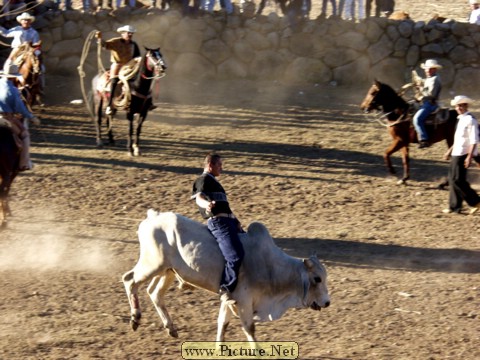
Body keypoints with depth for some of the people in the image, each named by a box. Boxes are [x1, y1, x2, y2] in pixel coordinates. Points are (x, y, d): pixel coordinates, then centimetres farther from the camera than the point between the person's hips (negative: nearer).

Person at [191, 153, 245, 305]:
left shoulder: (213, 182, 30)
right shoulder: (203, 180, 3)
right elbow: (199, 198, -16)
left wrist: (236, 222, 19)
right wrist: (206, 204, -39)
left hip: (229, 220, 10)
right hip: (218, 222, -10)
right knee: (236, 256, -24)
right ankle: (225, 290, -23)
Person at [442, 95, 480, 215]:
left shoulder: (470, 120, -15)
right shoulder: (461, 119, 14)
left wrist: (469, 156, -24)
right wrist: (450, 150, 25)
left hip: (462, 154, -10)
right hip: (457, 153, 10)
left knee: (457, 180, -10)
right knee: (452, 179, 12)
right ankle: (454, 207, 18)